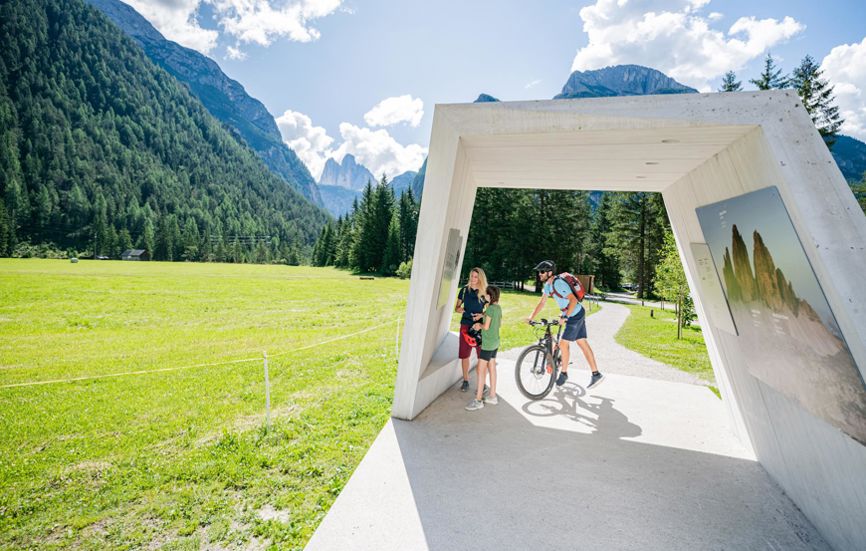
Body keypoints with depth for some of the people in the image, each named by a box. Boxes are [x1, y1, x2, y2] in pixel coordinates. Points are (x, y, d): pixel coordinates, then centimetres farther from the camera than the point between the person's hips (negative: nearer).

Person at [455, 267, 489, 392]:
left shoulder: (485, 293, -2)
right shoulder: (464, 290, 4)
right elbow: (457, 307, 12)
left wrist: (481, 315, -15)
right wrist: (459, 309, -10)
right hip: (466, 325, 2)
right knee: (464, 355, 8)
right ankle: (465, 380, 23)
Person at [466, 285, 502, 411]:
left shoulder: (490, 308, -19)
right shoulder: (498, 308, 7)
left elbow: (486, 327, -22)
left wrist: (479, 325, -2)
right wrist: (481, 323, 13)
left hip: (488, 343, -9)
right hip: (495, 342, 9)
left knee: (481, 370, -5)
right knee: (491, 368, 15)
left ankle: (478, 400, -2)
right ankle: (492, 396, 24)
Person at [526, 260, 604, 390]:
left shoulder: (559, 283, -24)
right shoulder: (548, 284, 5)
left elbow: (573, 300, -29)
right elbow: (542, 302, 9)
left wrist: (565, 317, -29)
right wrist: (531, 317, 4)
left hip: (575, 315, -9)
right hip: (577, 315, 9)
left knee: (563, 344, -4)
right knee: (583, 344, 11)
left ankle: (564, 373, 12)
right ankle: (596, 374, 17)